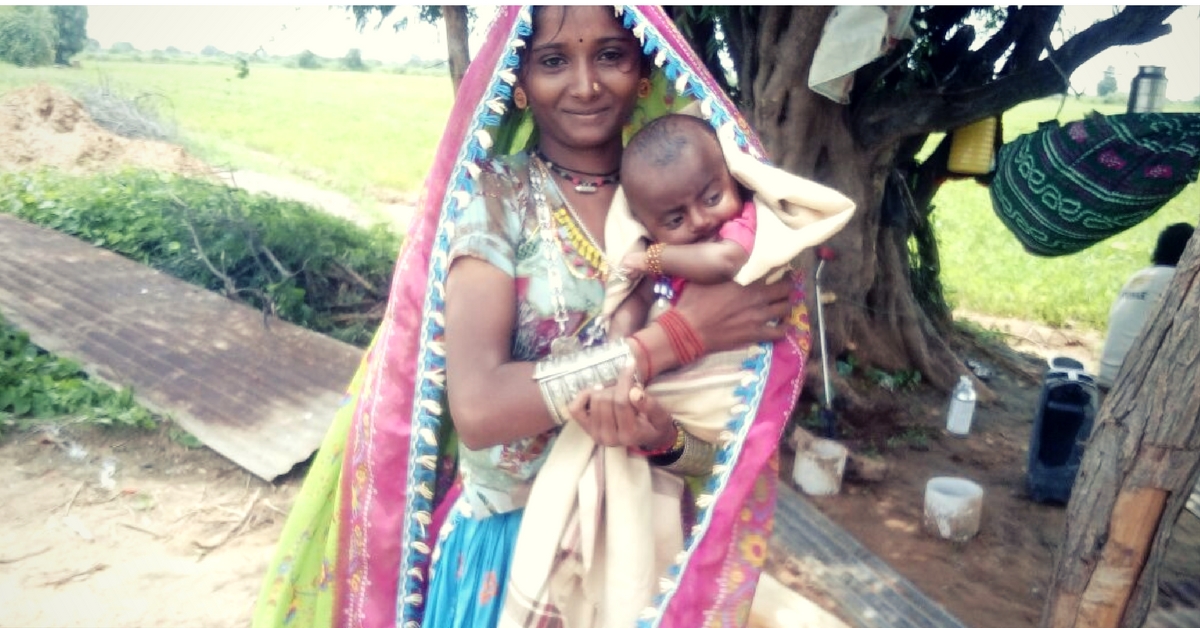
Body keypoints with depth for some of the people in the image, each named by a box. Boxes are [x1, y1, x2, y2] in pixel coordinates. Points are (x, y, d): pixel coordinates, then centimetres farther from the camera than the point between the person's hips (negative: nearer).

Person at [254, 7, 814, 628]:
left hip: (642, 539, 3)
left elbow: (723, 435, -3)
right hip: (509, 540, -3)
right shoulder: (494, 196, -11)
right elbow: (478, 407, -25)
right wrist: (675, 334, -24)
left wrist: (665, 436, -25)